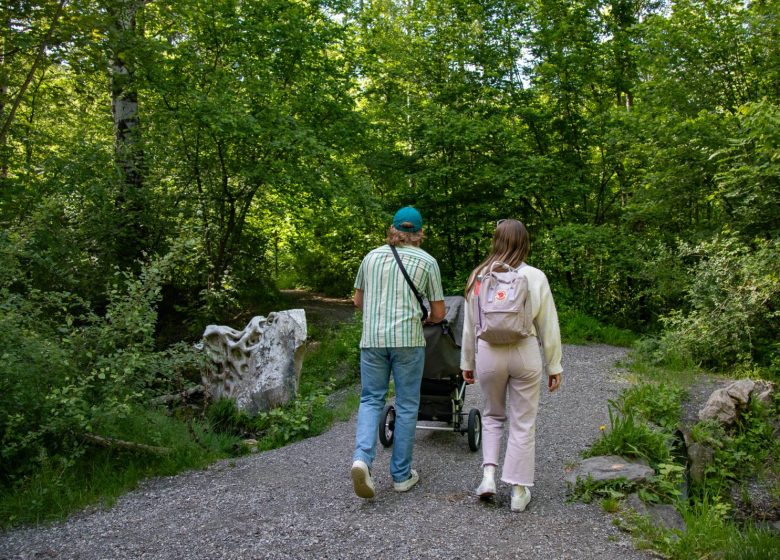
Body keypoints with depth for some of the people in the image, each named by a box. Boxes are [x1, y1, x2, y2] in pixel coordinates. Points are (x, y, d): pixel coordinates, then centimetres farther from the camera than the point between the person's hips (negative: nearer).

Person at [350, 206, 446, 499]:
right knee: (406, 406, 8)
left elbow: (358, 301, 19)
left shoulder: (372, 256, 10)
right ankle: (401, 474, 15)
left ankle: (362, 457, -11)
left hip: (372, 338, 2)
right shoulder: (427, 261, 3)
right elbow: (438, 313, 5)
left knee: (371, 400, 11)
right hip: (408, 339, -2)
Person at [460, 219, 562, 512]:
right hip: (525, 353, -1)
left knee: (493, 415, 22)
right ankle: (519, 490, 17)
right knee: (523, 423, 11)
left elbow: (470, 325, 4)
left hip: (488, 353, 1)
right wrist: (554, 366, 7)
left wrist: (467, 362, 14)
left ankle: (488, 474, 9)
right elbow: (549, 327, -2)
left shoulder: (479, 276, -2)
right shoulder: (535, 277, -6)